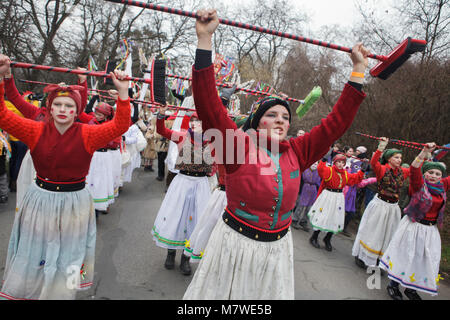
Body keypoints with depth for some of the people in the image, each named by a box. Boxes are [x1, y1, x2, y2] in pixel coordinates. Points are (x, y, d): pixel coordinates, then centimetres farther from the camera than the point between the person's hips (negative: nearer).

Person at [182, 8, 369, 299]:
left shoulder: (296, 152, -1)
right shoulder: (239, 145, -13)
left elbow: (336, 122, 2)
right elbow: (209, 106, -23)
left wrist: (359, 70, 4)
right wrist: (205, 40, -27)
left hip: (277, 249, 4)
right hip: (235, 243, -3)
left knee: (271, 294, 21)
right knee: (223, 293, 15)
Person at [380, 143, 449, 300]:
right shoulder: (418, 184, -12)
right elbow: (414, 169, -29)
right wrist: (425, 152, -40)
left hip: (431, 230, 6)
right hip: (413, 226, -6)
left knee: (426, 260, 12)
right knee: (405, 256, 4)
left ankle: (411, 288, 28)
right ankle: (393, 285, 19)